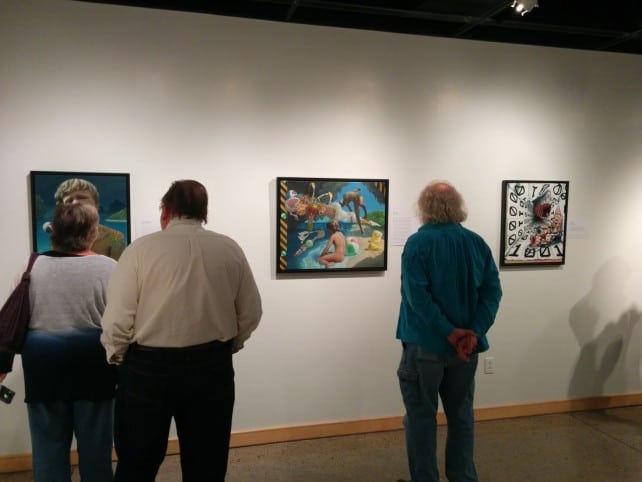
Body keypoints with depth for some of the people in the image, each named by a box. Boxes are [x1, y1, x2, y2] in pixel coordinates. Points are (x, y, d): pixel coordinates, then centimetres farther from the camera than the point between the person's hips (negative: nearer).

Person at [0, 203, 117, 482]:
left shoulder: (34, 266, -1)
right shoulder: (109, 268, -7)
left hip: (43, 363, 2)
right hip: (92, 363, -1)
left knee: (48, 445, 13)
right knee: (95, 444, 11)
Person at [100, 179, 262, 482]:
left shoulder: (141, 249, -10)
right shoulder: (230, 249, -1)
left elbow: (117, 319, -11)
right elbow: (251, 313, 2)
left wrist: (115, 357, 8)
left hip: (150, 367, -2)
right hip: (213, 366, 3)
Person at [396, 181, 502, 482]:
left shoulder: (418, 243, -12)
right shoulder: (478, 243, 3)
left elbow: (417, 295, -22)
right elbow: (492, 291, -4)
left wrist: (450, 332, -18)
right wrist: (474, 332, -12)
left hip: (425, 345, -5)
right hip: (466, 346, 5)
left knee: (421, 418, 9)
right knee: (461, 416, 19)